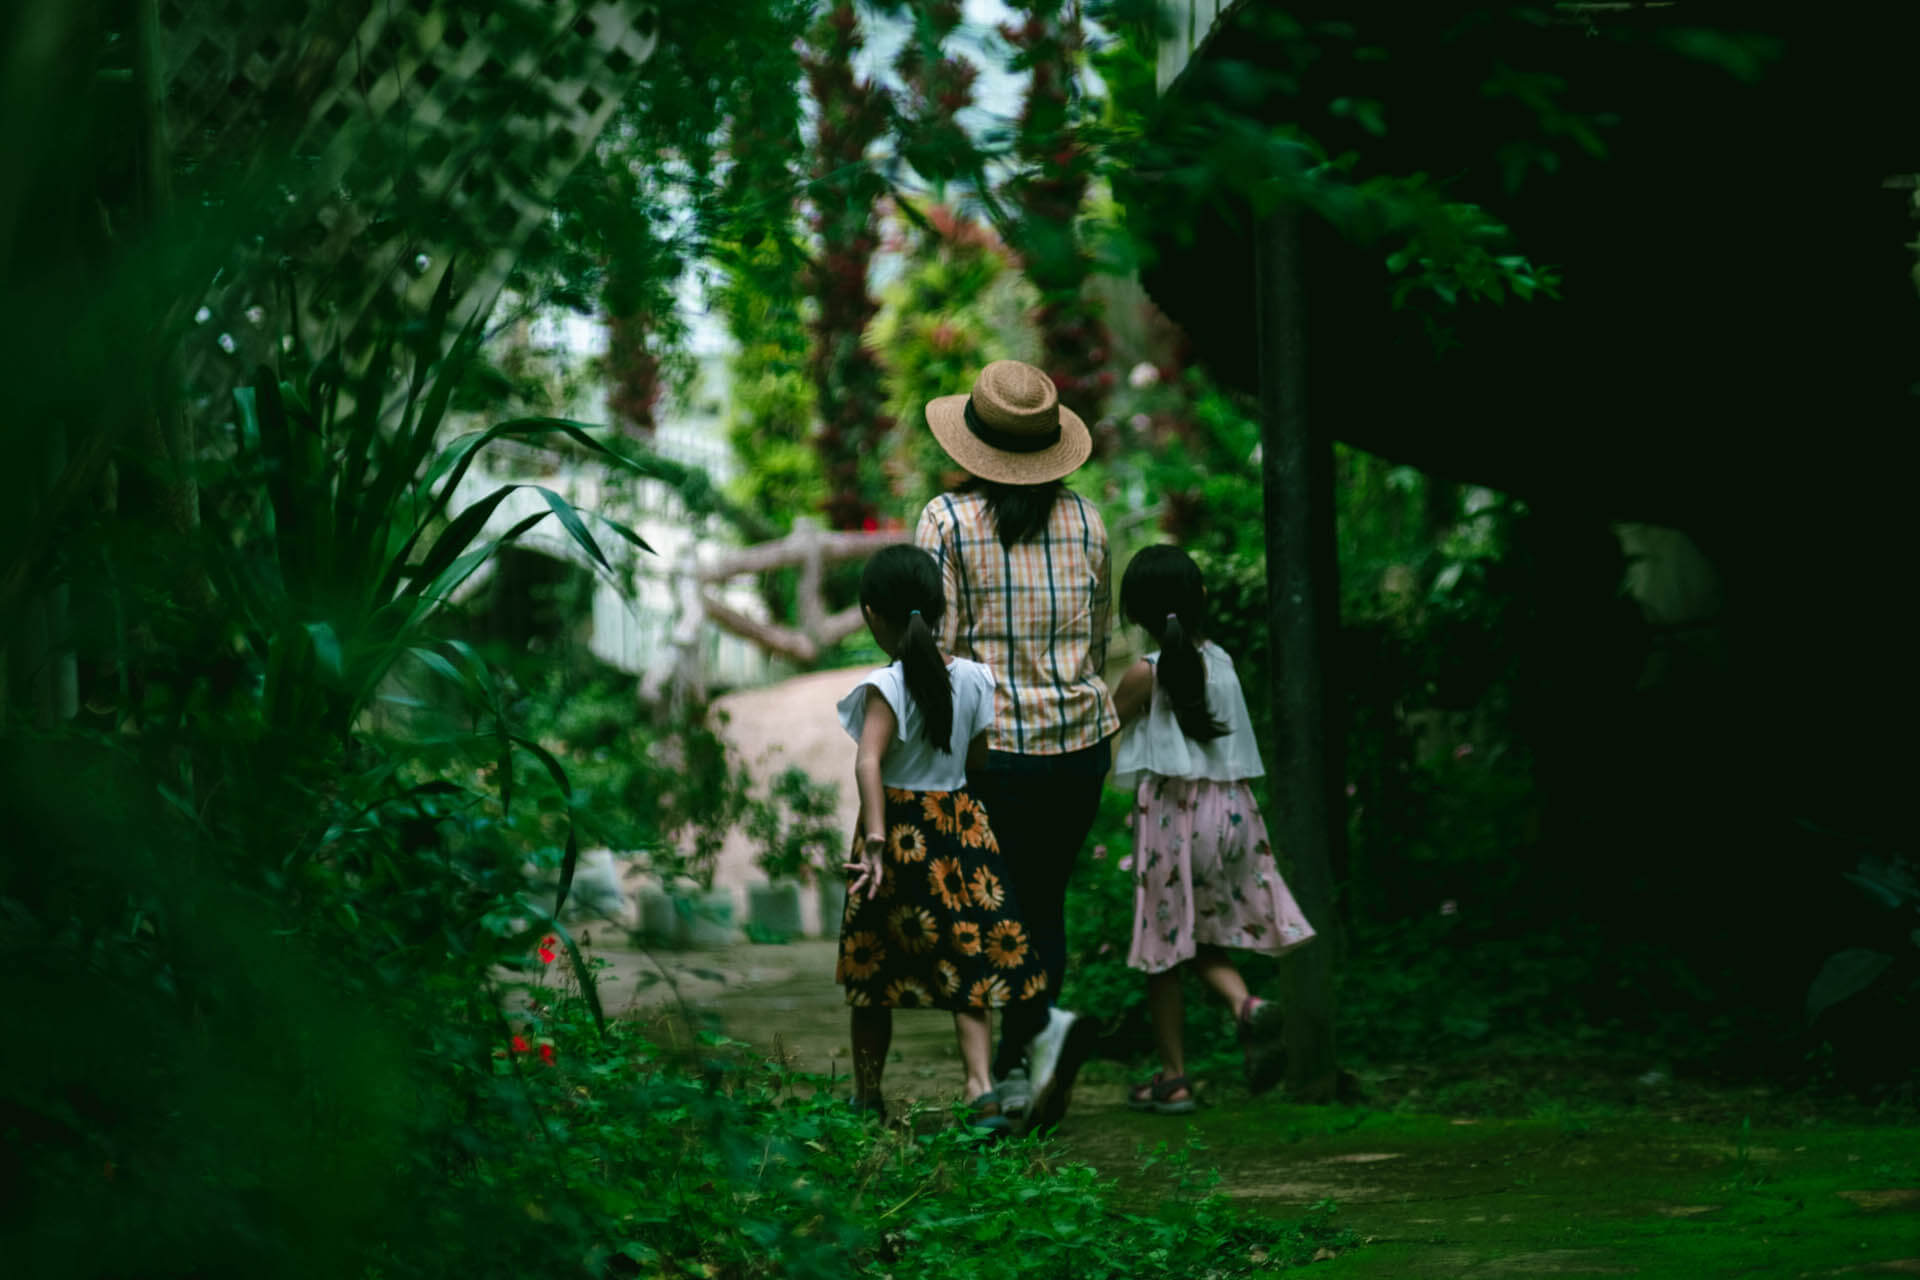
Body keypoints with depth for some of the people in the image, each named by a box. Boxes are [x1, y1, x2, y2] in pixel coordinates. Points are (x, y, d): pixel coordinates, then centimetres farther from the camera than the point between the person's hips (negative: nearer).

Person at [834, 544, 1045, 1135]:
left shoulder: (886, 686, -16)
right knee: (968, 964, 6)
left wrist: (875, 842, -32)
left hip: (899, 828, -3)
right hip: (963, 827, 3)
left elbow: (869, 763, -28)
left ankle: (867, 1097, 21)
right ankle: (981, 1086, -10)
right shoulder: (971, 678, -2)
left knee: (874, 972, 11)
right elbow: (978, 757, 7)